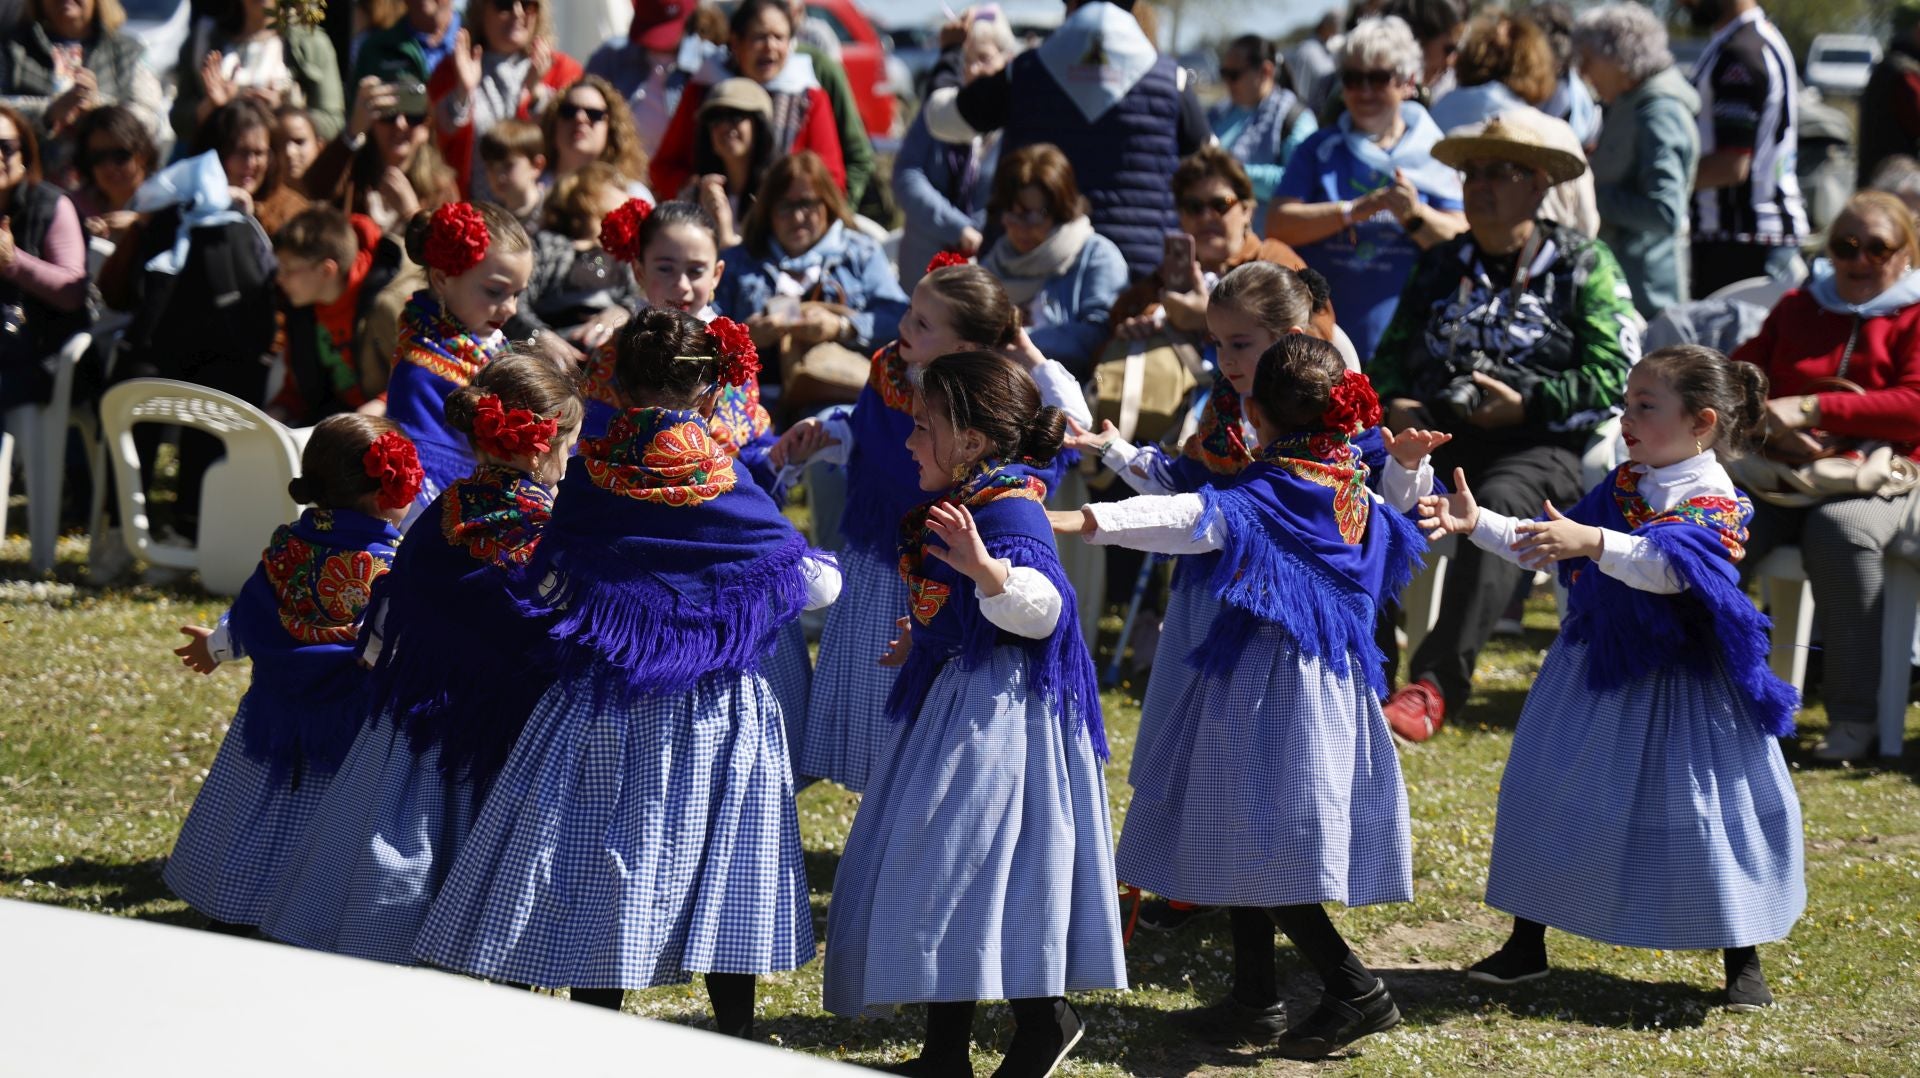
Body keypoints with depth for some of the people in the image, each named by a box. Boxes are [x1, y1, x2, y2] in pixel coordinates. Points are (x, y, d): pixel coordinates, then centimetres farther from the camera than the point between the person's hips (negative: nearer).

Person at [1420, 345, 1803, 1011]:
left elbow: (1670, 568, -34)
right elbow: (1546, 546, 11)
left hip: (1678, 678, -7)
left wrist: (1593, 542, -47)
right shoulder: (1622, 486, 6)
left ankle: (1743, 962, 14)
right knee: (1548, 793, 10)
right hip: (1596, 670, 7)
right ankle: (1527, 943, 22)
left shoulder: (1714, 501, -16)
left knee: (1703, 812, -1)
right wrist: (1478, 525, 0)